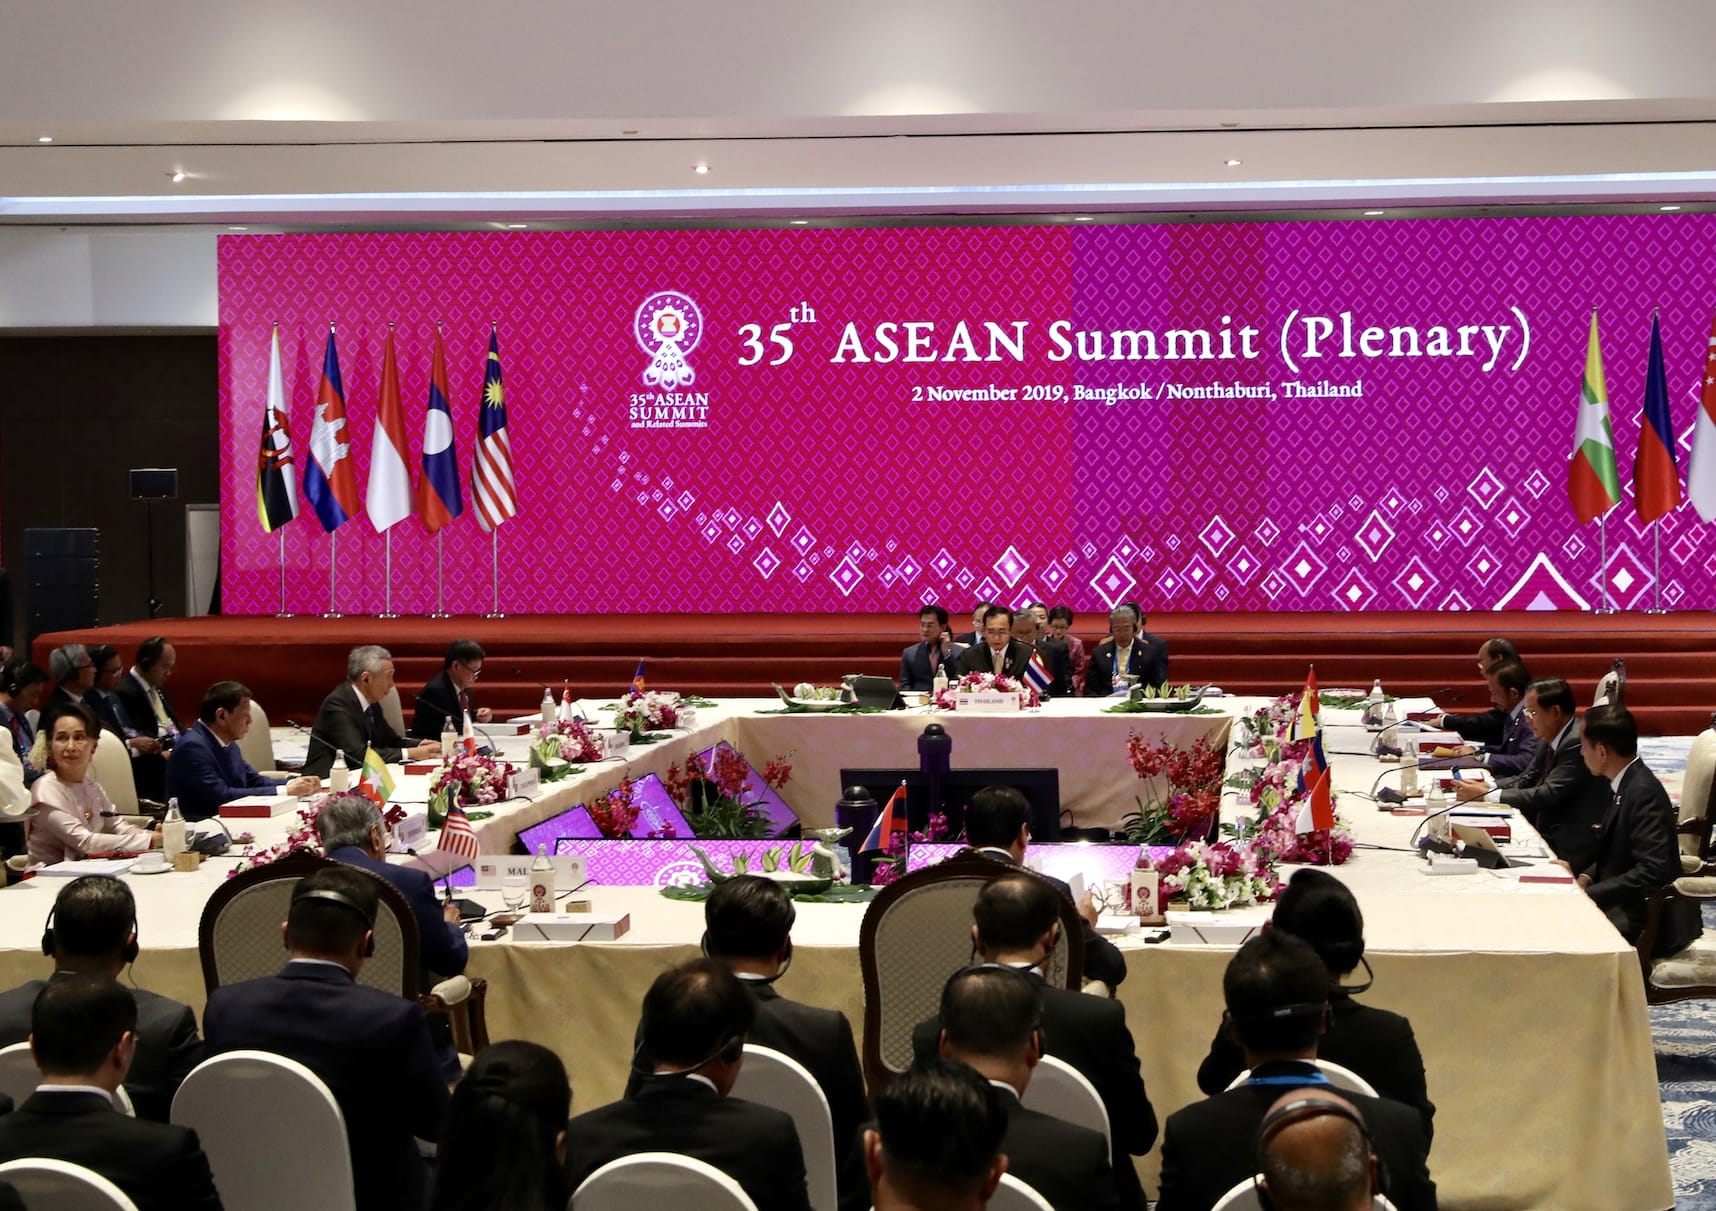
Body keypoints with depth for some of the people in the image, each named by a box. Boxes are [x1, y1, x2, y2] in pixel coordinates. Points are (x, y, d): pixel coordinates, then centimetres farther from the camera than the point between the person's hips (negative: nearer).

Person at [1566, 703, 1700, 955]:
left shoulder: (1644, 792, -21)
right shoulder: (1625, 784, 7)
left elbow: (1653, 869, -28)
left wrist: (1589, 894, -24)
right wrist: (1586, 876, 0)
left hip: (1653, 922, -9)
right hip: (1626, 906, 9)